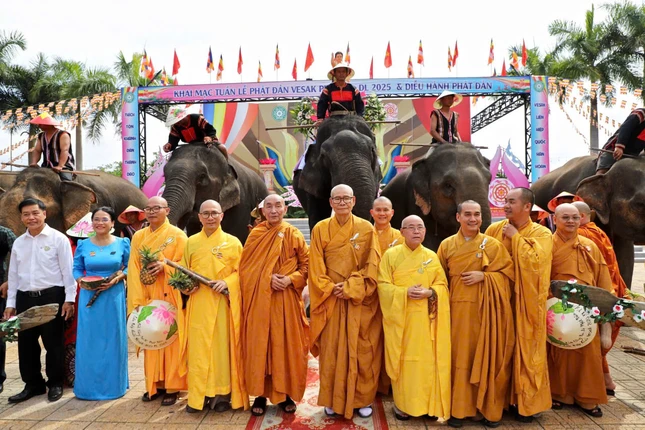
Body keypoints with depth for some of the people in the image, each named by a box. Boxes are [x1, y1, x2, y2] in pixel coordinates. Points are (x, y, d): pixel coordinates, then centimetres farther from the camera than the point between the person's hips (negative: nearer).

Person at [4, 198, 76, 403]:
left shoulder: (58, 239, -5)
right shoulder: (18, 242, 10)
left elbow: (68, 271, -6)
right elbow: (13, 275, 14)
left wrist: (69, 299, -9)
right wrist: (10, 303, 11)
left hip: (51, 296, -5)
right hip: (25, 298, 5)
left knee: (53, 342, 4)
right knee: (26, 343, 11)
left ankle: (55, 383, 20)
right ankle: (33, 384, 27)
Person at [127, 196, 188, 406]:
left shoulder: (177, 235, -2)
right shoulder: (138, 236, 10)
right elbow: (133, 269, 4)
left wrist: (165, 266, -24)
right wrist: (137, 300, -6)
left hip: (170, 297, -4)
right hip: (147, 296, 4)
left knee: (171, 338, -1)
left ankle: (172, 386, 8)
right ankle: (154, 384, 21)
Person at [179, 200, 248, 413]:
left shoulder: (233, 242, 4)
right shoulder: (191, 242, 11)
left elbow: (241, 271, 1)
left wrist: (227, 283, -15)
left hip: (224, 303, -2)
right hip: (198, 303, 2)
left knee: (223, 345, 2)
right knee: (198, 347, 2)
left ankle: (222, 394, 13)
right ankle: (198, 395, 13)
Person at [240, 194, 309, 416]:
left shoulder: (294, 235, 3)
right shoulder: (255, 235, 5)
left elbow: (307, 265, 3)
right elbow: (245, 267, 2)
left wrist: (291, 279, -14)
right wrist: (268, 278, -13)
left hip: (287, 299, -1)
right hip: (259, 298, 1)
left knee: (286, 345, 4)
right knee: (259, 345, 4)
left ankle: (286, 394, 17)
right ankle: (260, 394, 16)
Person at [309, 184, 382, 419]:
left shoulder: (366, 228, 0)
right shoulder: (320, 229, 2)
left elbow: (373, 265, -4)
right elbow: (316, 268, 0)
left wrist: (351, 287, -13)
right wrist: (331, 289, -12)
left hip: (360, 300, 0)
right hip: (330, 299, 1)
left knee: (361, 350, 5)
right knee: (331, 350, 6)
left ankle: (363, 399, 21)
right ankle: (333, 399, 21)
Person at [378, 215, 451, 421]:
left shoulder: (432, 256, 6)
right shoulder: (391, 255, -1)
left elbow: (442, 284, 6)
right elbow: (383, 286, -5)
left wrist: (429, 293, -14)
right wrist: (405, 292, -19)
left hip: (425, 319, 2)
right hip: (400, 318, -2)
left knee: (427, 360, 3)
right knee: (403, 359, 3)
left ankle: (428, 403, 18)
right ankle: (402, 404, 18)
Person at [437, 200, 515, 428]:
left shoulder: (493, 244, 2)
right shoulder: (447, 245, 7)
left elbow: (508, 273, 2)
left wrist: (484, 276, -12)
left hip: (486, 309, -1)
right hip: (457, 307, 1)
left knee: (486, 357, 4)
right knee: (459, 356, 4)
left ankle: (490, 408, 19)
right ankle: (459, 408, 15)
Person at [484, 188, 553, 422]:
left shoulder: (542, 233, -6)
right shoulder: (494, 229, 3)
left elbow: (534, 263, -21)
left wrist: (516, 237, -14)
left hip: (526, 302, -3)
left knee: (525, 349, 5)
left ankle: (526, 402, 21)